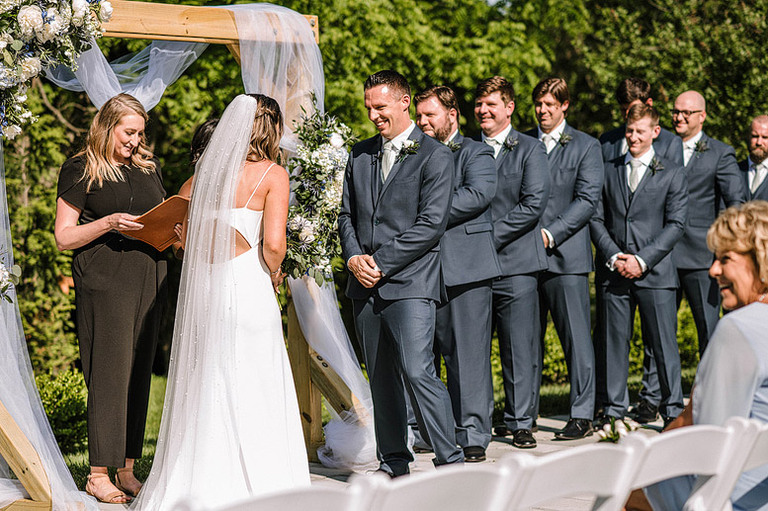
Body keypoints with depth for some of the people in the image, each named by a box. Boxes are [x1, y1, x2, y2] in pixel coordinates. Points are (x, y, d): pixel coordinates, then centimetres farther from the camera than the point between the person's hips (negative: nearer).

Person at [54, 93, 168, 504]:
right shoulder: (80, 170, -1)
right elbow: (64, 237, -4)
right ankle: (99, 474, -4)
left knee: (140, 372, 5)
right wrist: (108, 224, -17)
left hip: (148, 280, 6)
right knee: (110, 372, -9)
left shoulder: (148, 166, 16)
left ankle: (126, 470, 11)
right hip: (104, 280, -6)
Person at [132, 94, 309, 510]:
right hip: (247, 287, -5)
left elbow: (187, 234, 10)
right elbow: (273, 244, -14)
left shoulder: (206, 168, 10)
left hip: (202, 287, 5)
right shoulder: (272, 175, -5)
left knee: (202, 389, 10)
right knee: (252, 393, 1)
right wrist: (272, 275, 4)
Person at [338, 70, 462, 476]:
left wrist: (381, 262, -13)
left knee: (417, 371, -16)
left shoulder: (435, 156, -4)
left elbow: (431, 224, -11)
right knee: (381, 378, 9)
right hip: (365, 285, 6)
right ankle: (393, 464, 18)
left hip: (410, 282, -6)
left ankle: (450, 461, -9)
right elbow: (346, 214, 17)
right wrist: (354, 257, -2)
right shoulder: (360, 155, 15)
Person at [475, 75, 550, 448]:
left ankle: (520, 422, 6)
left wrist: (490, 236, -12)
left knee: (519, 348, -1)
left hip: (515, 263, -3)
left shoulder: (529, 149, 3)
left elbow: (534, 204, -7)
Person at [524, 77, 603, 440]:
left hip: (565, 254, -3)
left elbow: (587, 199, -5)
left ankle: (582, 416, 1)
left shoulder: (585, 146, 4)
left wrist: (550, 234, -14)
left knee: (576, 337, -4)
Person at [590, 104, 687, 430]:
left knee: (664, 343, -1)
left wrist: (642, 259, -11)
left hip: (655, 272, -2)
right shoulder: (608, 171, 13)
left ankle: (673, 411, 8)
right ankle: (613, 411, 11)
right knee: (612, 342, 3)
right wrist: (614, 256, -6)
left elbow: (675, 225, -1)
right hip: (613, 273, 2)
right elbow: (596, 219, 9)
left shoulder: (671, 175, 6)